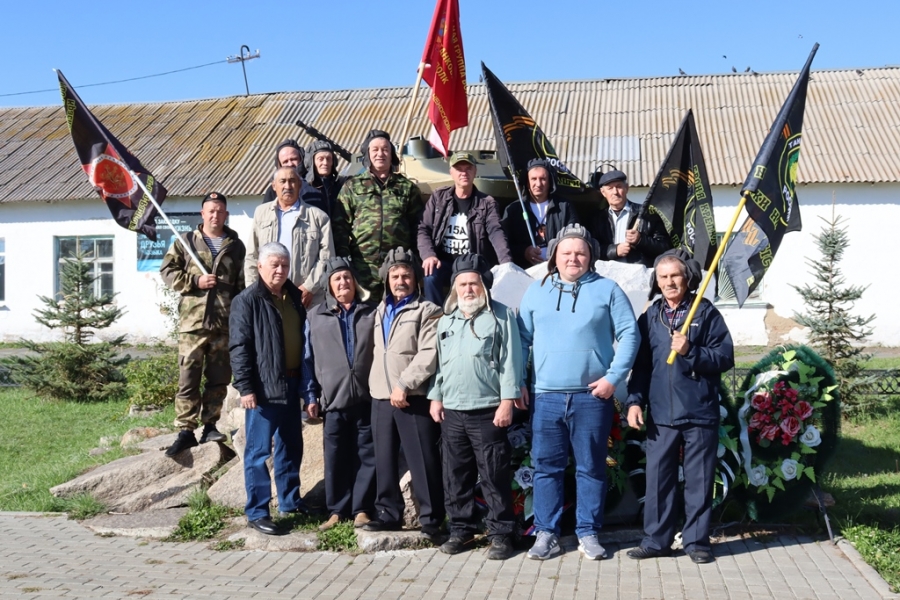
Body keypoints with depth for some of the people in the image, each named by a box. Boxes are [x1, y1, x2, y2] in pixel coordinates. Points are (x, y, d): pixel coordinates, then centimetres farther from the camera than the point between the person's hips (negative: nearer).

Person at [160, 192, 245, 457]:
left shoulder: (236, 246, 11)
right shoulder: (186, 242, 8)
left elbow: (244, 283, 11)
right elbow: (167, 271, 6)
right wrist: (195, 281, -8)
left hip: (225, 322, 2)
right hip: (192, 319, -1)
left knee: (219, 377, 7)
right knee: (188, 376, -3)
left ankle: (210, 425, 19)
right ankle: (186, 430, 1)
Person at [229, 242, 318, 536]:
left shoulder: (294, 298, 13)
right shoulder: (247, 300, -7)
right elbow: (239, 346, -12)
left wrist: (308, 389, 13)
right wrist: (245, 387, -19)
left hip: (292, 384, 7)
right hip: (263, 387, -7)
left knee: (291, 448, 16)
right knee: (259, 451, -1)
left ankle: (291, 502, 29)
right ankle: (257, 513, 6)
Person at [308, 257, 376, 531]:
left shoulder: (372, 312, 9)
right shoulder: (315, 316, 10)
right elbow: (310, 357, 9)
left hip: (367, 395, 0)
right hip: (334, 396, 0)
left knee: (367, 455, 4)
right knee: (336, 457, 5)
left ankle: (362, 509, 13)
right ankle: (336, 510, 14)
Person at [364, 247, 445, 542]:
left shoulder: (427, 311, -3)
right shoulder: (381, 311, 19)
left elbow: (429, 354, -15)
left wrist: (404, 385, -19)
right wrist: (376, 385, 15)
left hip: (414, 399, -7)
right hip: (381, 397, 7)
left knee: (423, 461, -4)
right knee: (384, 460, 11)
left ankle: (431, 519, 5)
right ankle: (388, 513, 21)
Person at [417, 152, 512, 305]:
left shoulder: (487, 203, 3)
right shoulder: (438, 198, 8)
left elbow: (496, 233, -12)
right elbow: (423, 229, 3)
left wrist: (507, 263, -29)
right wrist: (428, 255, -17)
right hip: (444, 262, 1)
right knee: (431, 275, -29)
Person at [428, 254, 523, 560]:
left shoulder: (501, 316, -1)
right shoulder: (446, 321, 16)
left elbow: (510, 361, -7)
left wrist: (507, 401, -12)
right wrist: (435, 397, 12)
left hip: (488, 411, -5)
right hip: (451, 412, 6)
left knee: (494, 476, -2)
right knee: (456, 476, 11)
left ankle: (501, 534, 8)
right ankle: (461, 529, 22)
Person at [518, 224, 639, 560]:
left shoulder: (607, 290, 5)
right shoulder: (536, 292, 11)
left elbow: (629, 335, 1)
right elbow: (522, 339, 11)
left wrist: (614, 376, -8)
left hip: (592, 396, -2)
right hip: (546, 396, 2)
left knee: (591, 467, 5)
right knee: (546, 467, 6)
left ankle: (588, 534, 16)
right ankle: (547, 534, 15)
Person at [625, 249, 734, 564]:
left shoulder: (706, 312, 0)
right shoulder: (651, 316, 9)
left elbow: (725, 357, -4)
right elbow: (641, 364, 12)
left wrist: (690, 352, -16)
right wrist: (634, 400, 2)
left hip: (700, 413, -2)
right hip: (660, 413, 3)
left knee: (699, 480, 5)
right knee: (658, 478, 6)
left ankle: (697, 541, 18)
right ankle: (656, 540, 17)